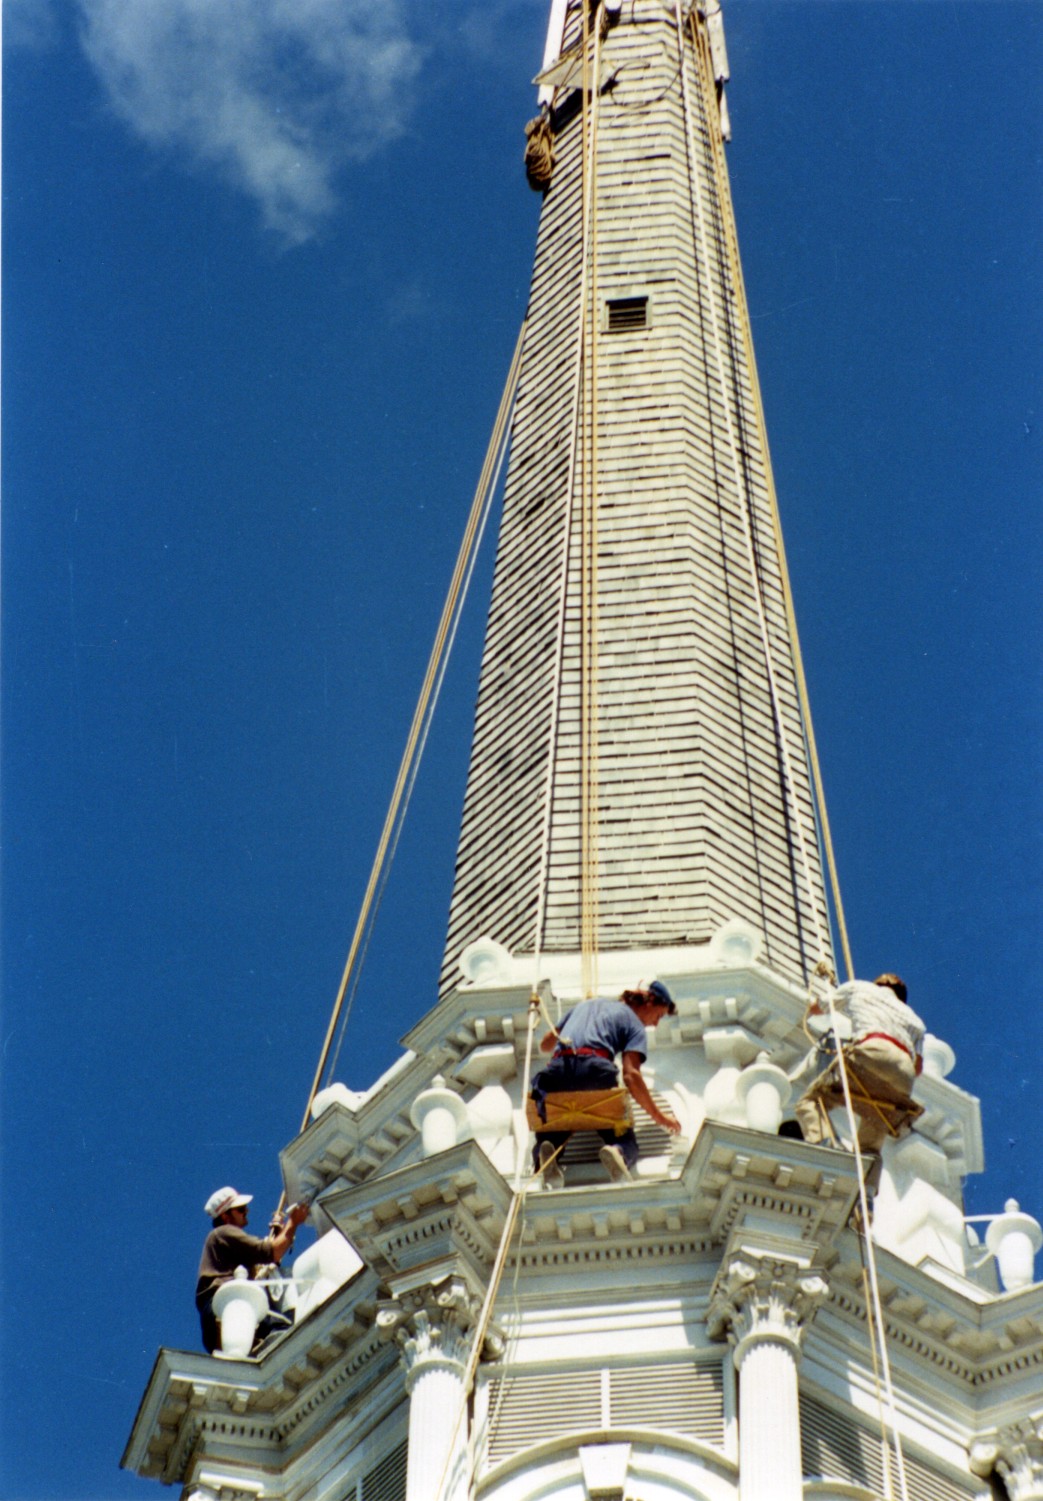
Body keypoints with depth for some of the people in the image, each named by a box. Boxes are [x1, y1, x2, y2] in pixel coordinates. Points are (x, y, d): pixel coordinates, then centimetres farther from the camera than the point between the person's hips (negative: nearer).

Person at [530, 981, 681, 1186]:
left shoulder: (586, 1005, 36)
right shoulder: (634, 1023, 19)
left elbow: (545, 1045, 43)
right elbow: (630, 1075, 1)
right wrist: (658, 1115, 9)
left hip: (556, 1071, 4)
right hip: (595, 1070, -4)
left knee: (548, 1138, 16)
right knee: (627, 1143, 6)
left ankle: (546, 1158, -22)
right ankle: (616, 1153, -32)